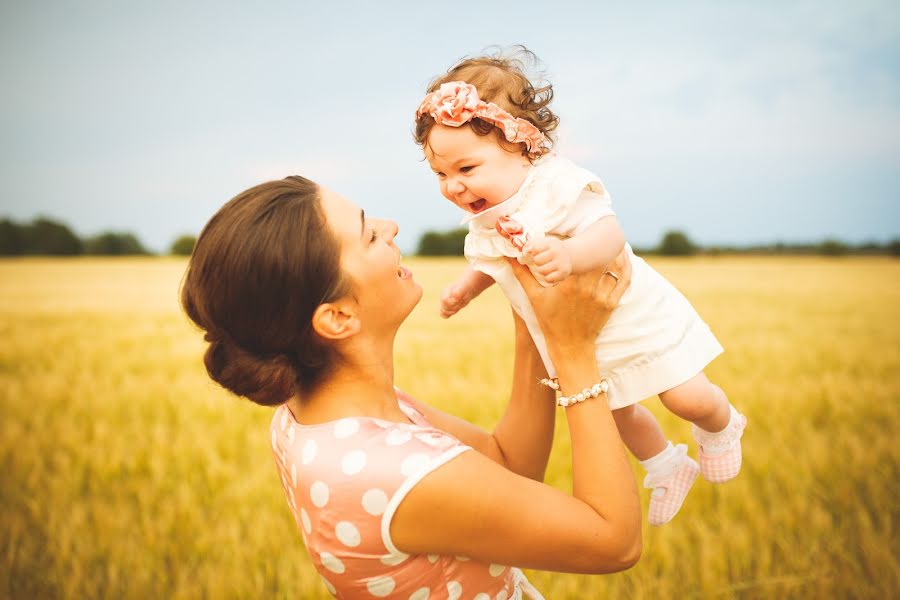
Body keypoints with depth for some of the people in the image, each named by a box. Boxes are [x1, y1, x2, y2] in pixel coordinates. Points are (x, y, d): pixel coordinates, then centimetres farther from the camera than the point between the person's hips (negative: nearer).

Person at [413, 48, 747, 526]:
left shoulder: (557, 185, -30)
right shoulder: (483, 219, -6)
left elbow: (609, 232, -42)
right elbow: (489, 264, 13)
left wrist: (569, 256, -60)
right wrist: (466, 286, -4)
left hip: (636, 321, -7)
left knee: (689, 399, -3)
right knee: (617, 414, 23)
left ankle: (721, 429, 36)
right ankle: (667, 468, 53)